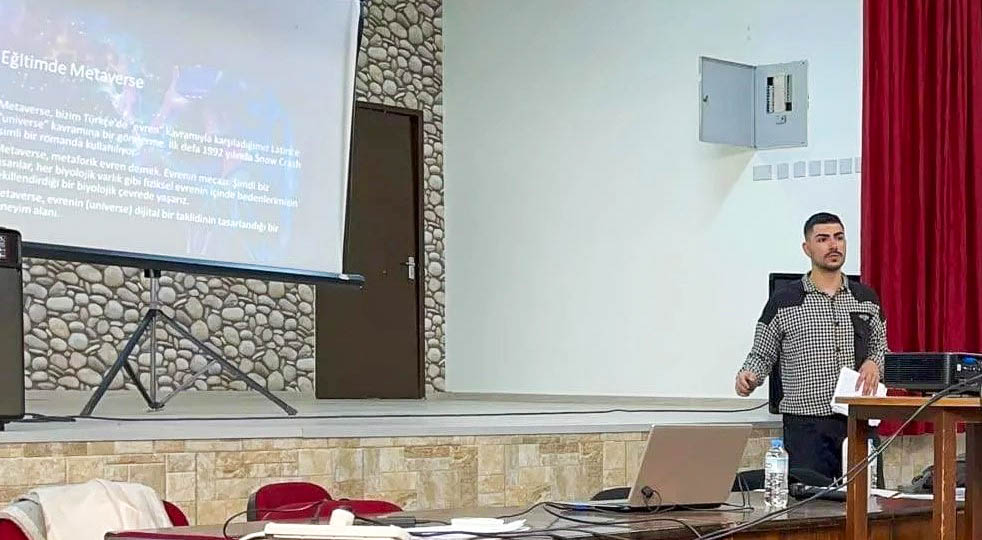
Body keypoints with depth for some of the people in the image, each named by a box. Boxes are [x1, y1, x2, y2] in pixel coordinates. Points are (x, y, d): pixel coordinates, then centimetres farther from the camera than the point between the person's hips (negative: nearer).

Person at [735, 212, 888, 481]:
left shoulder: (866, 298, 12)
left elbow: (881, 348, 21)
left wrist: (874, 363, -1)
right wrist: (748, 377, -14)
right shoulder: (783, 301, 2)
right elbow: (762, 355, 7)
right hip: (807, 426, -3)